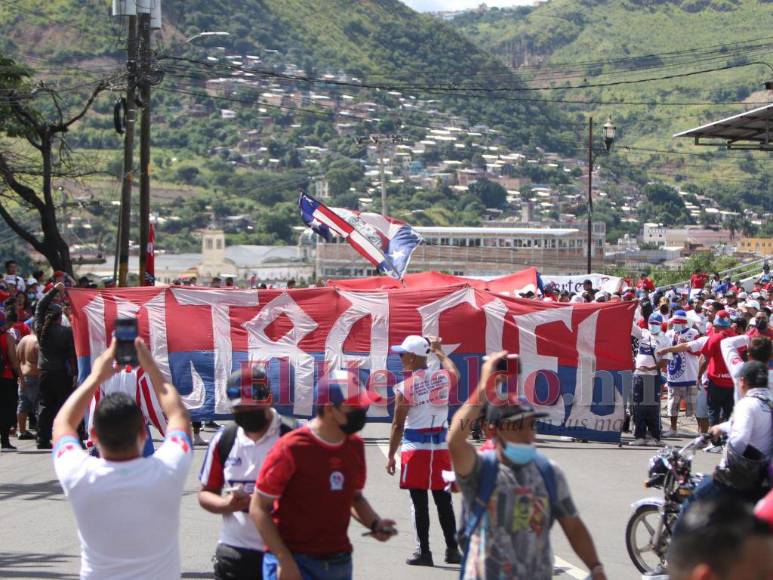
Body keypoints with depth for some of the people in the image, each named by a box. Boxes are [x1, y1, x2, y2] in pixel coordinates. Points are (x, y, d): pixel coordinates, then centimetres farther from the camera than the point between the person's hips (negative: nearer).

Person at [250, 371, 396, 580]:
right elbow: (258, 508, -11)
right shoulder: (291, 448, -14)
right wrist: (284, 560, -17)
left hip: (340, 563, 7)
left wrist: (374, 523, 0)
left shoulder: (355, 446, 7)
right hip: (294, 563, -7)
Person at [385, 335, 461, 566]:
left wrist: (391, 456, -1)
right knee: (443, 500, 12)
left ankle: (423, 551, 4)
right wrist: (438, 350, 38)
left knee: (419, 502, 2)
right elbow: (454, 372, 28)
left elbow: (398, 426, -9)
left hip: (415, 448, -4)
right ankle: (452, 549, 16)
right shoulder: (442, 378, 1)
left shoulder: (404, 388, -11)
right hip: (441, 447, 4)